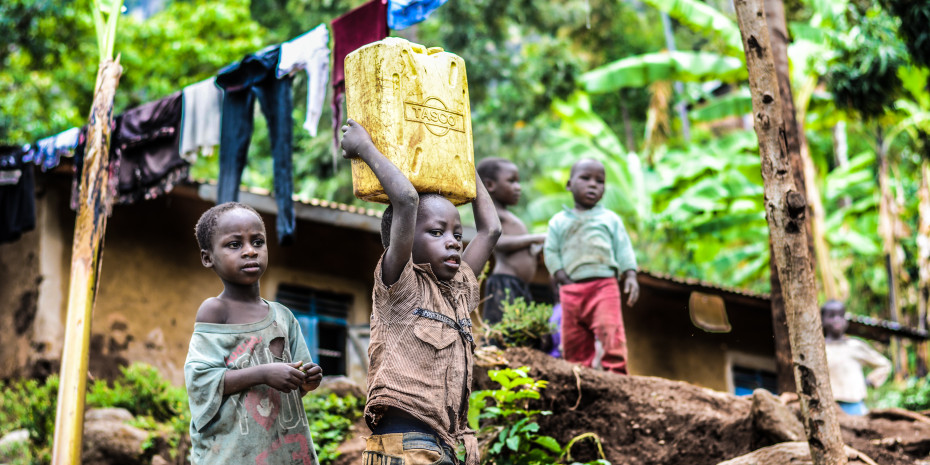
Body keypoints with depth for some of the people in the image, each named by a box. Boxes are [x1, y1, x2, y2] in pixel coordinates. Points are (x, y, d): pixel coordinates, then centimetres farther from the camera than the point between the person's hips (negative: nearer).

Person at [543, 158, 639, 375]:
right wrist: (564, 280, -3)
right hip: (571, 289, 2)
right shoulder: (559, 221, 16)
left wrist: (631, 276, -4)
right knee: (572, 339, 2)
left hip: (604, 285, -2)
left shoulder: (611, 219, 15)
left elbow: (623, 250, 11)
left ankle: (615, 372, -23)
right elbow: (551, 252, 10)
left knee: (610, 329, -20)